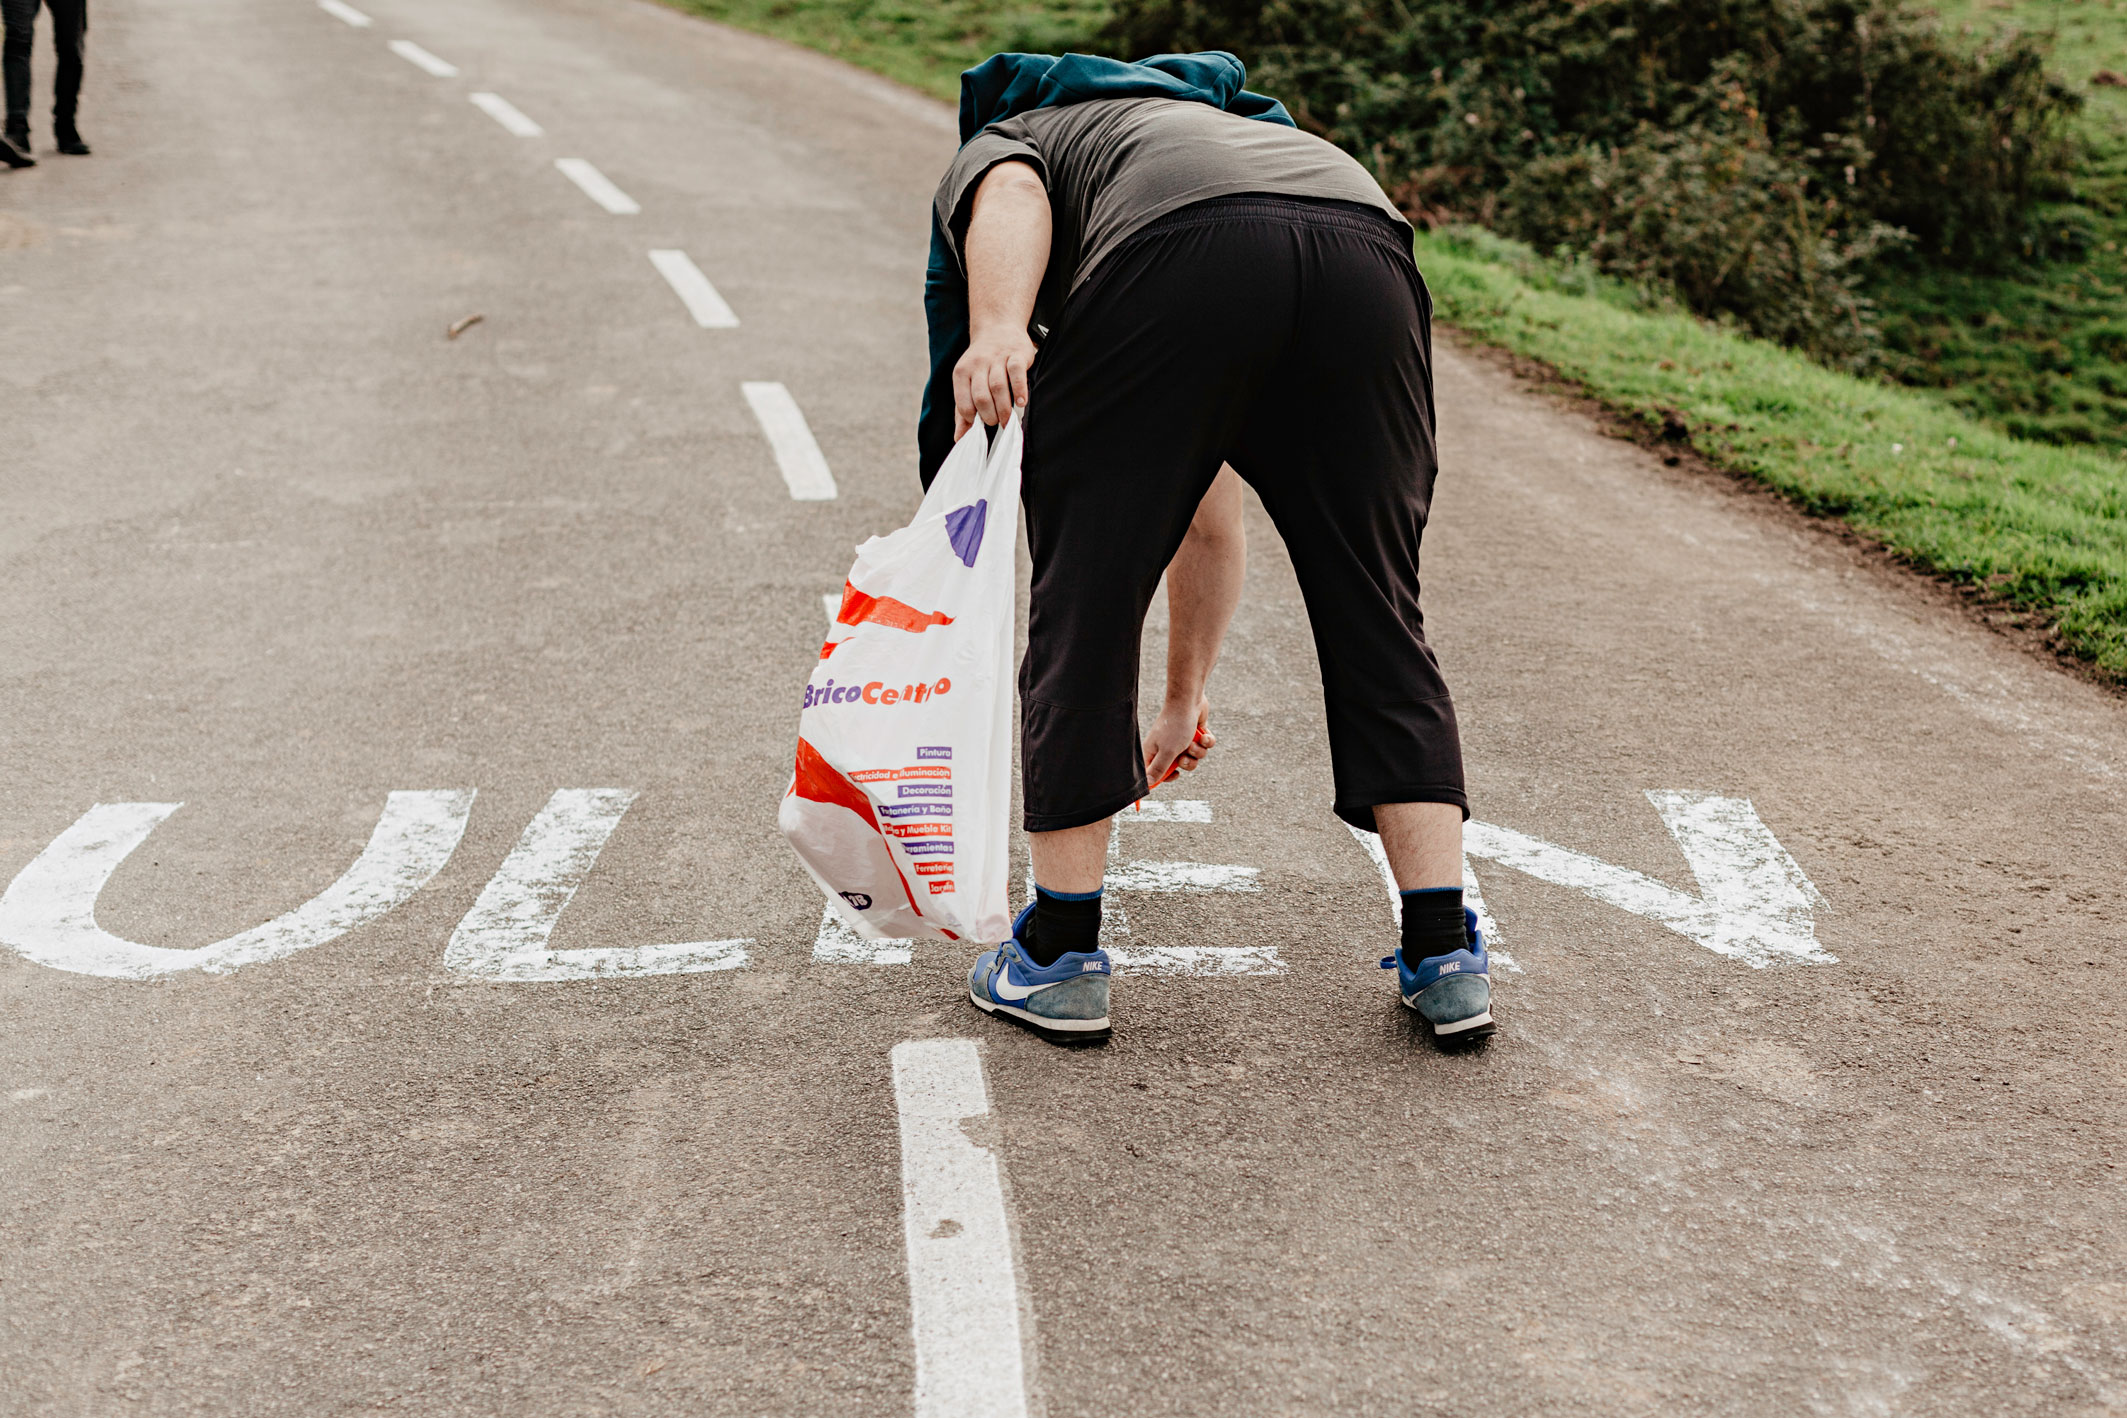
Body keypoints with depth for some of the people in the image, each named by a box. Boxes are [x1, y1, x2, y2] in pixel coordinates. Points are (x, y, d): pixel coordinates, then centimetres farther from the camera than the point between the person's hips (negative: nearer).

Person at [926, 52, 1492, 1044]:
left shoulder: (986, 155, 34)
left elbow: (1014, 196, 1)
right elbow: (1212, 525, 48)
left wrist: (996, 330, -17)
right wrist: (1183, 702, 57)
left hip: (1178, 255, -5)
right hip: (1366, 242, 5)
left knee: (1083, 607, 10)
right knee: (1375, 618, 17)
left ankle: (1058, 958, 19)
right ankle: (1445, 959, 17)